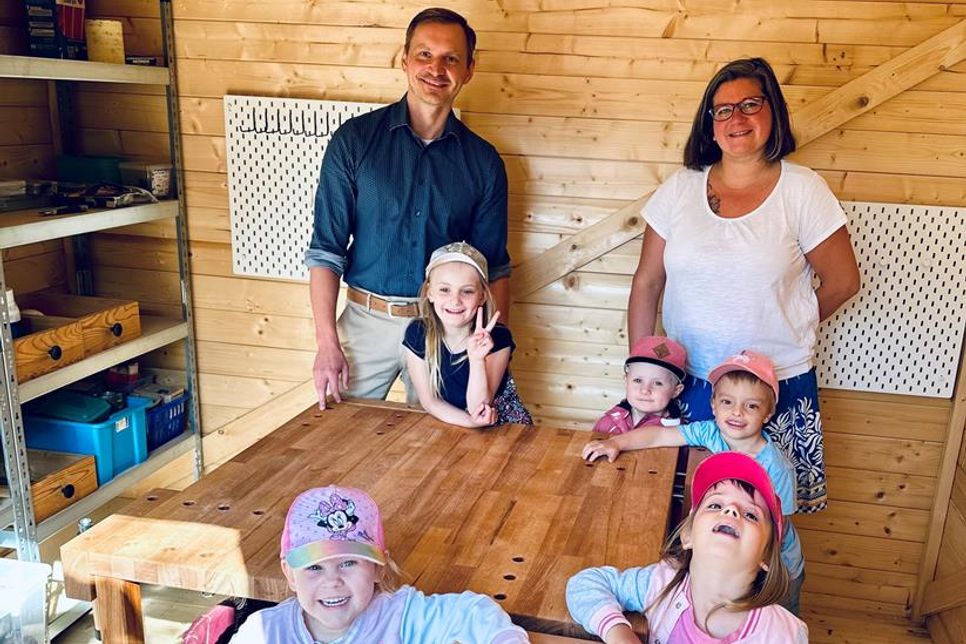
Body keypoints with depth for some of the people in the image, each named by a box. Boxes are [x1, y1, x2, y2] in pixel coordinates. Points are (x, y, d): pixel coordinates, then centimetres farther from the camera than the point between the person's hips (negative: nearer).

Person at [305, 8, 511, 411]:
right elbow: (326, 250, -5)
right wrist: (327, 344, -11)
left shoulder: (483, 162, 1)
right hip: (367, 321, -1)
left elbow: (494, 268, 4)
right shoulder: (355, 140, -4)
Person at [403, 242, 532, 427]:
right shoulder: (417, 334, -13)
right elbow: (429, 402, -8)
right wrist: (471, 421, -23)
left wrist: (477, 359, -35)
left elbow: (477, 408, -21)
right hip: (445, 423, 2)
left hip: (501, 423, -1)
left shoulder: (498, 338, -19)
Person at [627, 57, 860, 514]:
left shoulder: (802, 190, -5)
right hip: (689, 382, 2)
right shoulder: (680, 189, 0)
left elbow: (843, 281, 2)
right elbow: (646, 284, 2)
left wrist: (784, 331, 8)